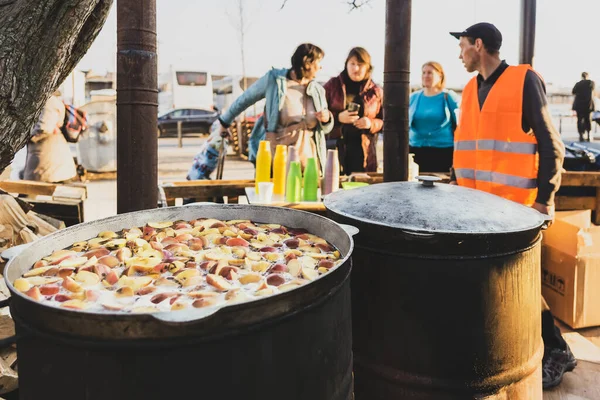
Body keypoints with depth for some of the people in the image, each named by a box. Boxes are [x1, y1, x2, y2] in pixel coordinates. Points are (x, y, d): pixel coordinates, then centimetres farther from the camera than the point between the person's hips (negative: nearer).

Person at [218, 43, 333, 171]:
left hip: (306, 158, 4)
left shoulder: (317, 90, 8)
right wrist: (225, 121, 17)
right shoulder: (274, 78, -5)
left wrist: (326, 119, -9)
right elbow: (245, 99, 8)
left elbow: (325, 129, 15)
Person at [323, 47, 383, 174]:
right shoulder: (332, 85, 5)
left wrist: (372, 124, -9)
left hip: (363, 151, 1)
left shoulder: (376, 91, 9)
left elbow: (385, 121, 12)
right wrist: (338, 117, -13)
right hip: (335, 148, -1)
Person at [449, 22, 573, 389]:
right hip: (476, 201, 6)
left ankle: (556, 351, 19)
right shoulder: (470, 89, 13)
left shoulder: (525, 80, -7)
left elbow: (550, 144, -9)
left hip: (514, 203, -6)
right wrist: (457, 184, 13)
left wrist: (545, 198, -13)